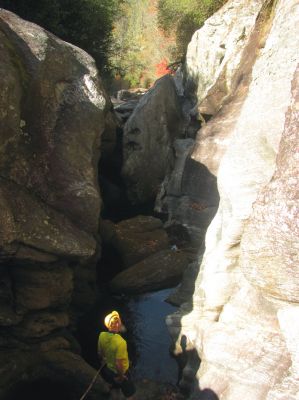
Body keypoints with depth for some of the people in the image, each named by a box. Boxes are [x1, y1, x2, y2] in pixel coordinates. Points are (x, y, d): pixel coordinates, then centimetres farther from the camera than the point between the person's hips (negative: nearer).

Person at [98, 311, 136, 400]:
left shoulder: (102, 335, -21)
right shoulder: (120, 342, -40)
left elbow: (100, 353, -3)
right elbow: (119, 363, -32)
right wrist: (121, 376, -13)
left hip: (108, 368, 5)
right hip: (120, 372, -5)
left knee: (114, 386, 35)